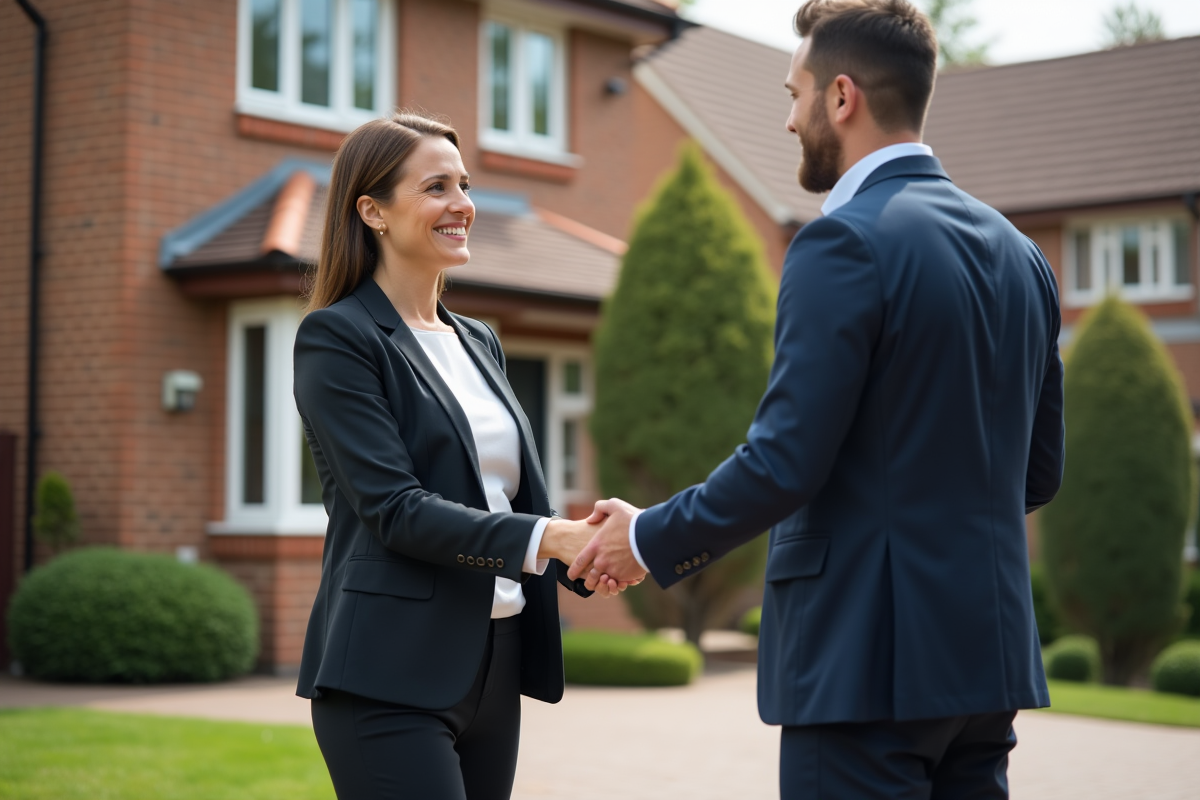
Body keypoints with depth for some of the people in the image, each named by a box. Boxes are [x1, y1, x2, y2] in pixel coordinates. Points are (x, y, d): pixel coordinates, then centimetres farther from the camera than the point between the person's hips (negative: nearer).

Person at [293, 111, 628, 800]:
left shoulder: (480, 343, 17)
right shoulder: (336, 337, -6)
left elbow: (518, 495, 15)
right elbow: (394, 507, -15)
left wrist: (589, 550, -6)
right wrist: (548, 537, -23)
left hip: (496, 665, 7)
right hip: (393, 677, -7)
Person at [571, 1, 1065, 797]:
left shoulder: (845, 241, -13)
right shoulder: (1020, 253, 11)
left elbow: (784, 462, -17)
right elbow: (1038, 472, 15)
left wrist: (650, 539, -3)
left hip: (869, 655, -8)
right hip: (989, 650, 8)